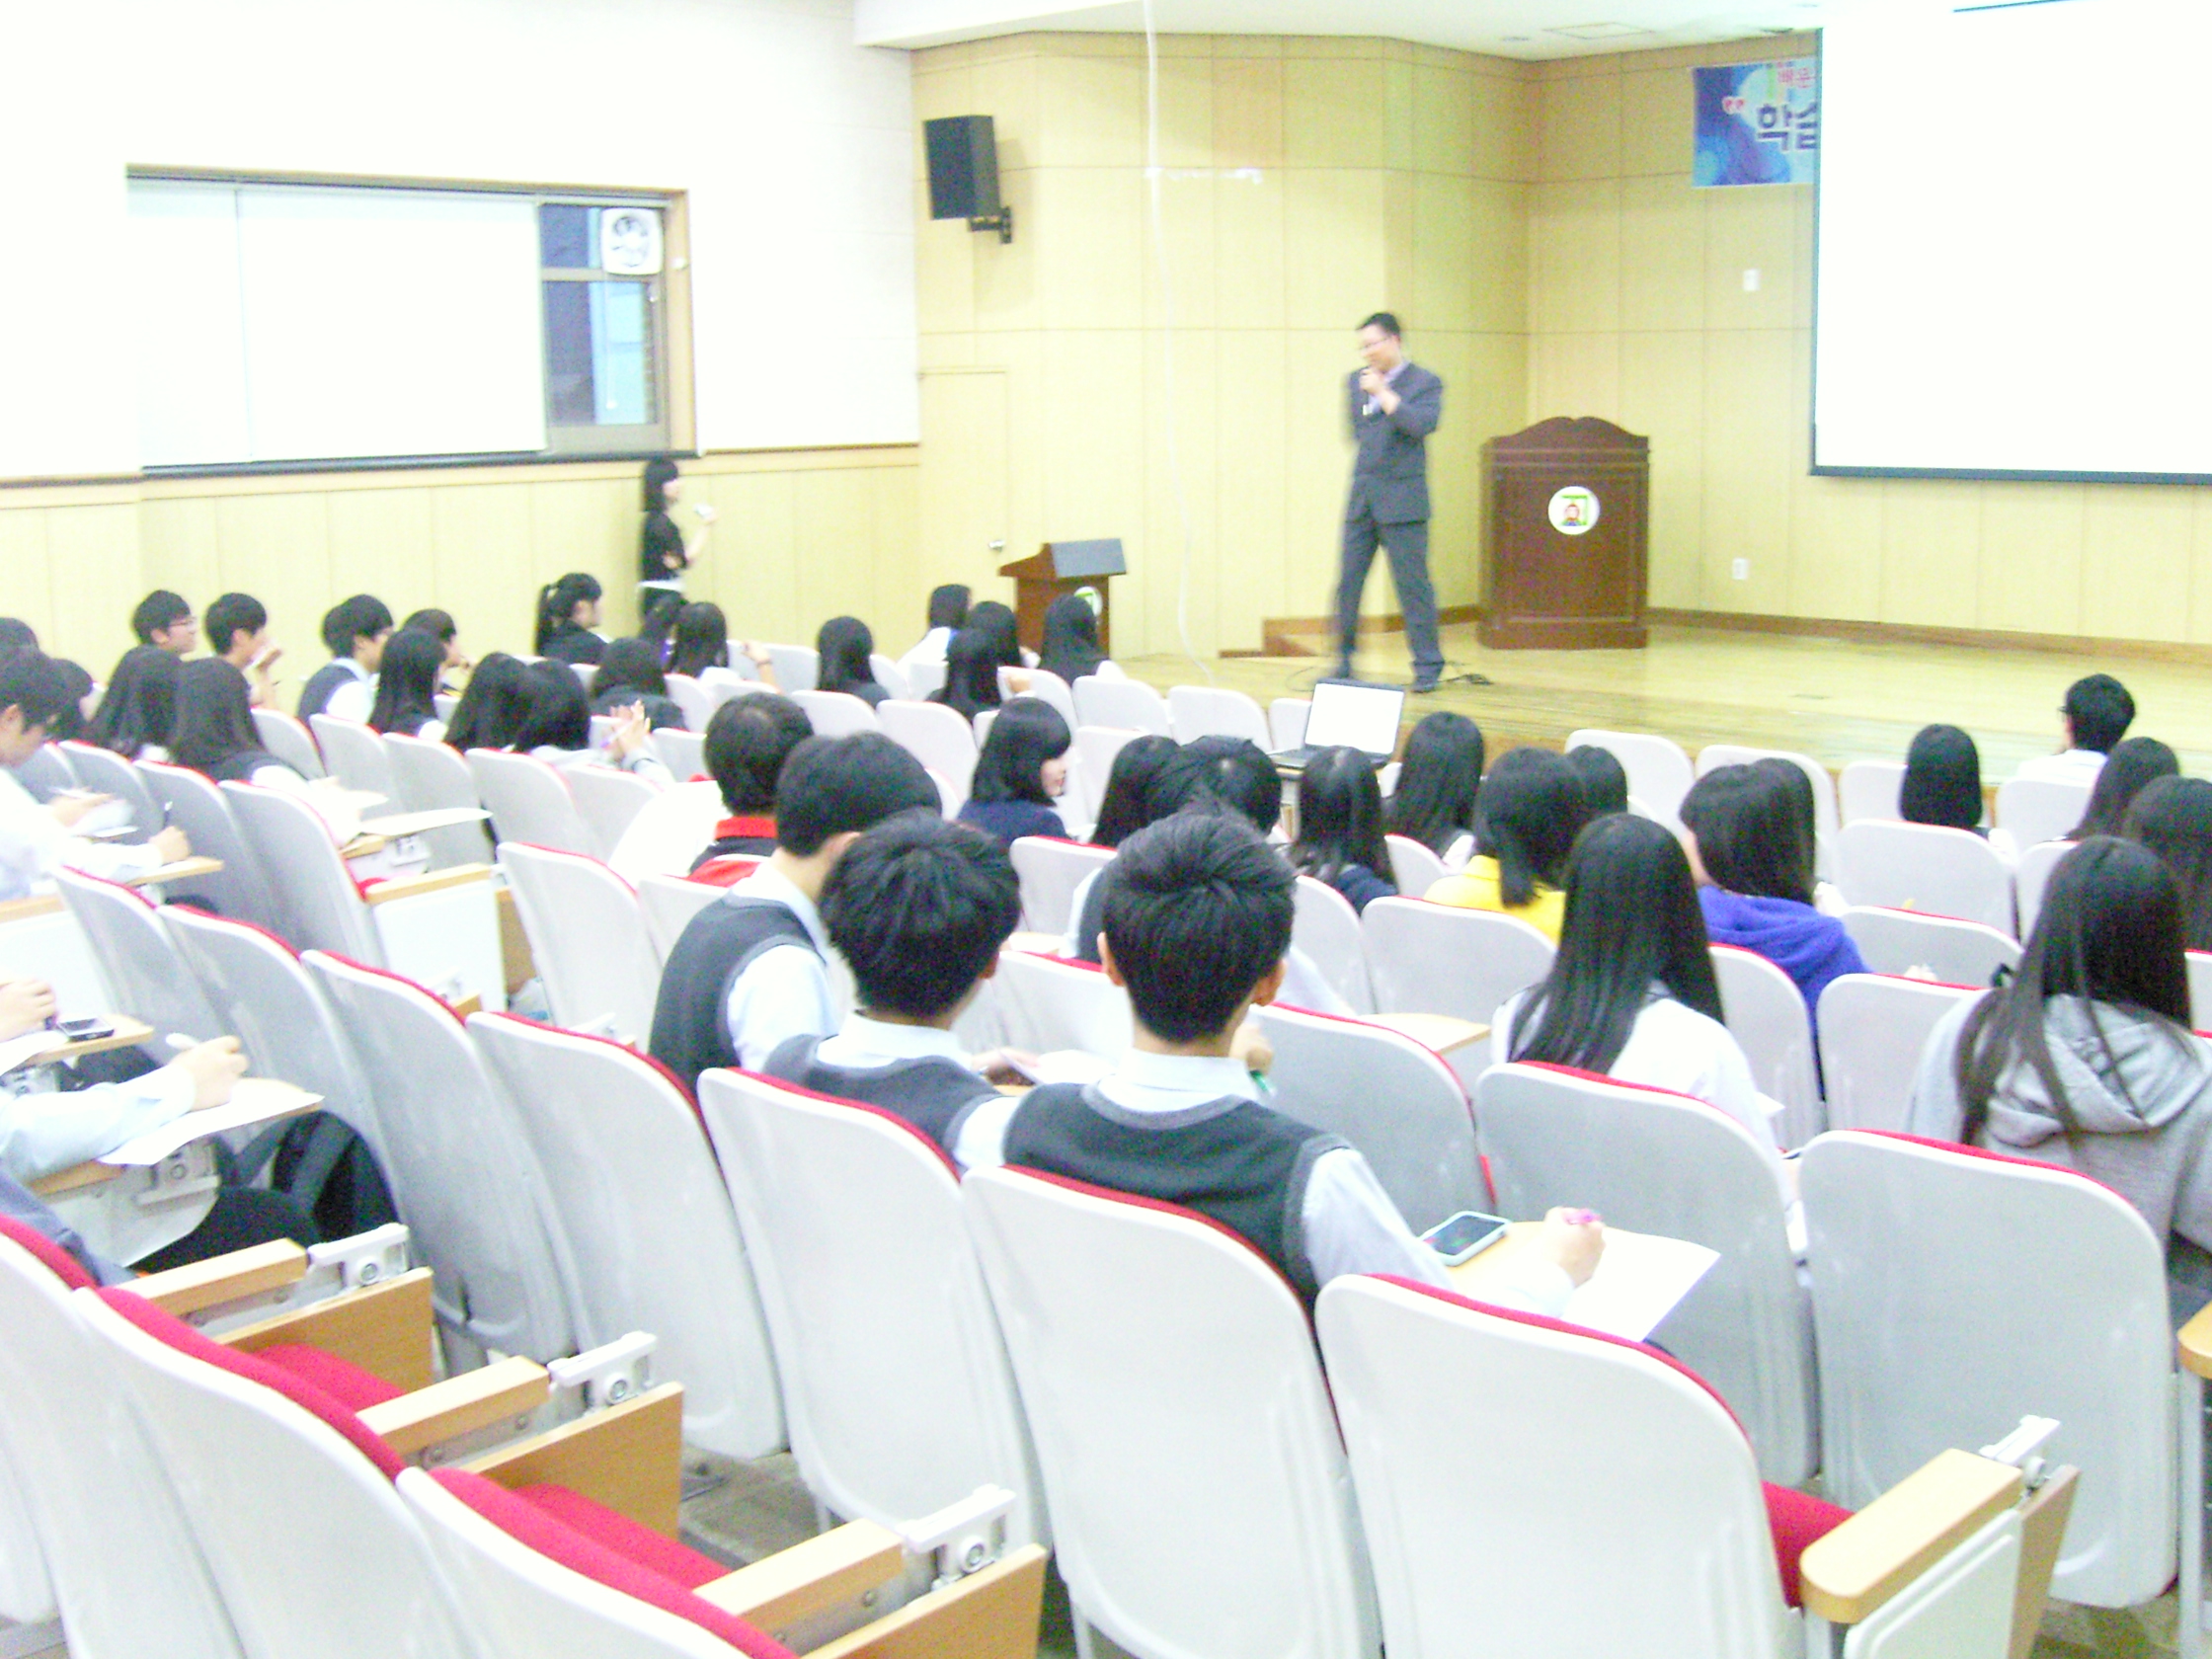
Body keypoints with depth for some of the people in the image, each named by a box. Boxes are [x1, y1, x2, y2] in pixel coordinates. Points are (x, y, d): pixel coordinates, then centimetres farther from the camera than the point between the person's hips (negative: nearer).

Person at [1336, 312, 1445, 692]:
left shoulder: (1424, 383, -3)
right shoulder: (1357, 381, 15)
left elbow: (1424, 424, -19)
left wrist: (1384, 393, -17)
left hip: (1401, 500, -5)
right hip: (1361, 499, 6)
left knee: (1412, 583, -4)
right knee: (1348, 581, 6)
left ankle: (1427, 666, 4)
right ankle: (1344, 660, 16)